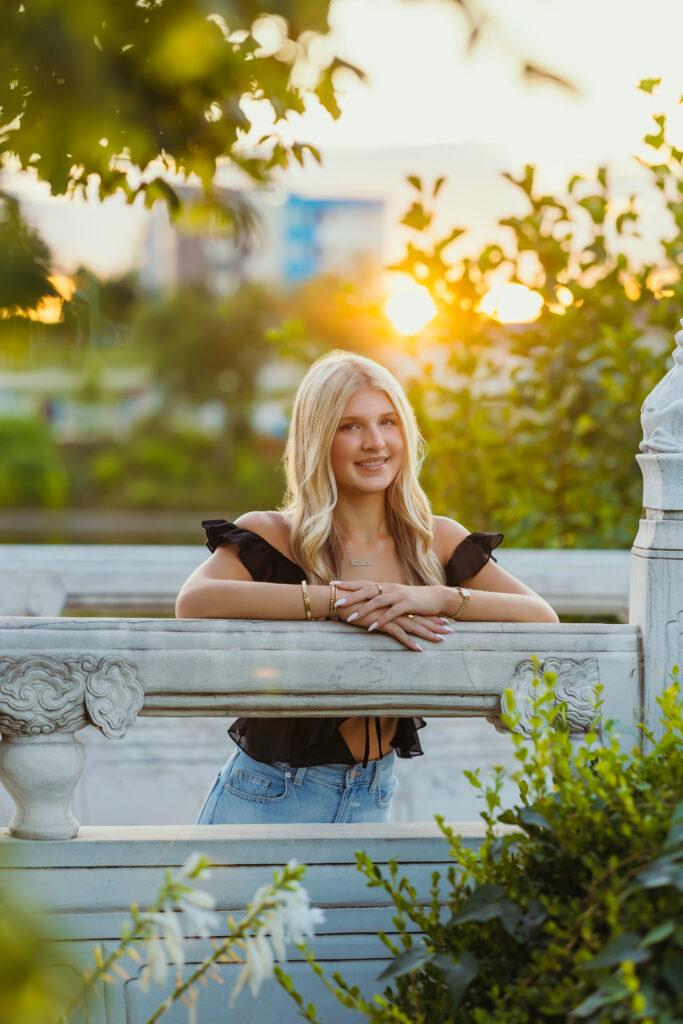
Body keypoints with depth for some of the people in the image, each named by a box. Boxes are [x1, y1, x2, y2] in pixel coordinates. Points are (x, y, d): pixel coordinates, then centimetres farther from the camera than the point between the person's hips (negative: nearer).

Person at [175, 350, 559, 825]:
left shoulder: (436, 541, 2)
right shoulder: (273, 536, -8)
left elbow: (543, 617, -7)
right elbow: (193, 602, -27)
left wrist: (437, 597, -23)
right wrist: (337, 601, -29)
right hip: (268, 797, -3)